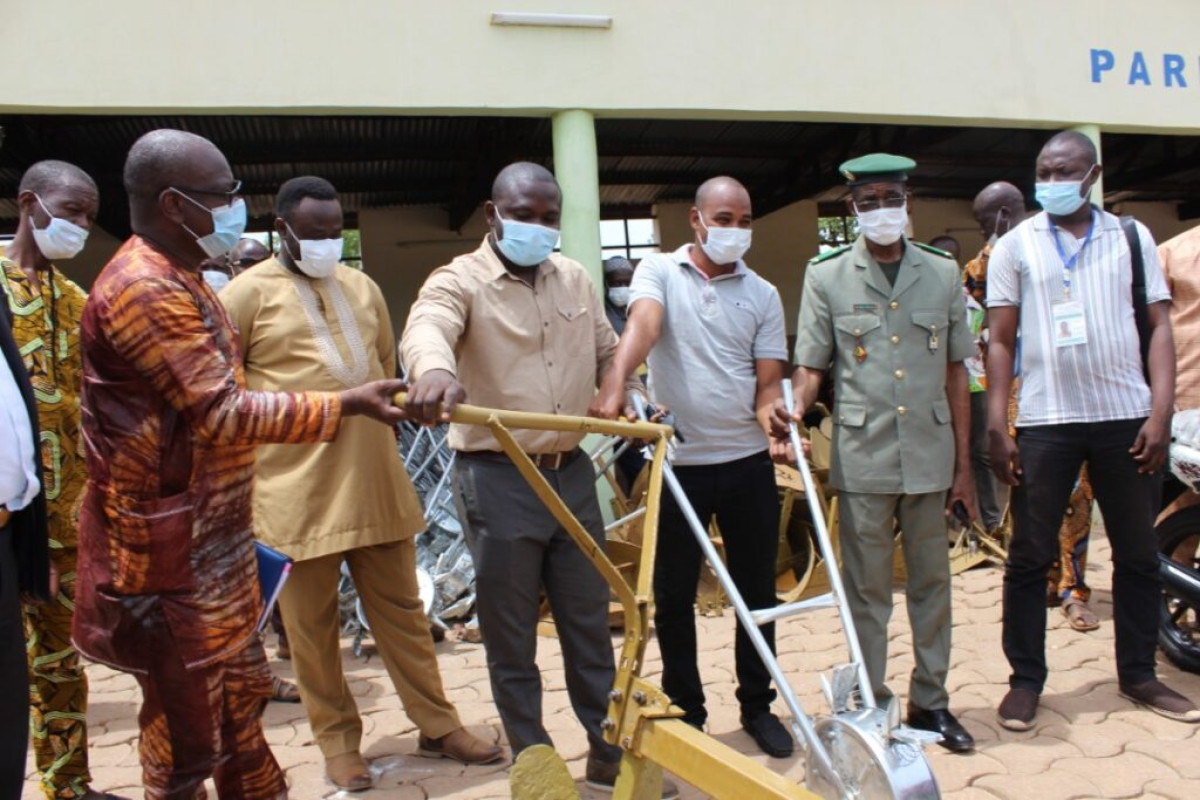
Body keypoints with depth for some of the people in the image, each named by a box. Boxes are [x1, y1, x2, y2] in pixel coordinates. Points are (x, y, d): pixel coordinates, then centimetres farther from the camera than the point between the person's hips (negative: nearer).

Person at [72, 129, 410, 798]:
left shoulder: (180, 279, 12)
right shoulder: (142, 288, -21)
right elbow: (222, 414, -25)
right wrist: (344, 405, -22)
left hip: (213, 544, 10)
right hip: (168, 555, -10)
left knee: (238, 697, 22)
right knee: (186, 722, 6)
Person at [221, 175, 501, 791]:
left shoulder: (362, 286, 12)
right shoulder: (249, 292, -3)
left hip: (376, 480, 4)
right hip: (295, 491, -4)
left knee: (401, 610, 13)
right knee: (312, 625, 8)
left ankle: (437, 724, 25)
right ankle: (337, 739, 26)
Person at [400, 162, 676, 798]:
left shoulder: (575, 278, 10)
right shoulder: (460, 280, -8)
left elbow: (607, 353, 23)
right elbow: (425, 328, -31)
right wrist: (435, 370, -54)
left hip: (572, 472, 5)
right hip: (497, 481, -5)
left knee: (590, 624, 15)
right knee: (512, 640, 9)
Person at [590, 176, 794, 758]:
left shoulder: (762, 294, 7)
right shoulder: (659, 271, 1)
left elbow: (769, 381, 3)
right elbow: (642, 328, -21)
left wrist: (770, 409, -20)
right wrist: (614, 386, -39)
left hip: (748, 461, 3)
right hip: (678, 462, -2)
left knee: (757, 590, 11)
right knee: (673, 595, 7)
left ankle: (757, 706, 30)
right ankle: (686, 712, 25)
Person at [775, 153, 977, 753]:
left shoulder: (942, 274, 7)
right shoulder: (826, 277, 1)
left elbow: (955, 372, 9)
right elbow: (811, 365, 0)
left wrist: (963, 464, 7)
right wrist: (793, 415, -21)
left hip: (929, 454, 3)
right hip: (862, 455, -2)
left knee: (931, 581, 12)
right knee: (867, 587, 6)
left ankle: (930, 700, 28)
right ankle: (871, 704, 20)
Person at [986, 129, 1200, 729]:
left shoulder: (1131, 237, 7)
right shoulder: (1016, 246, 4)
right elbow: (1001, 340, 1)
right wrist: (996, 428, -6)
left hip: (1127, 416, 2)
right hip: (1044, 420, -2)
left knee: (1138, 554, 12)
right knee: (1029, 557, 3)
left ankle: (1138, 674, 28)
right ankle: (1025, 679, 16)